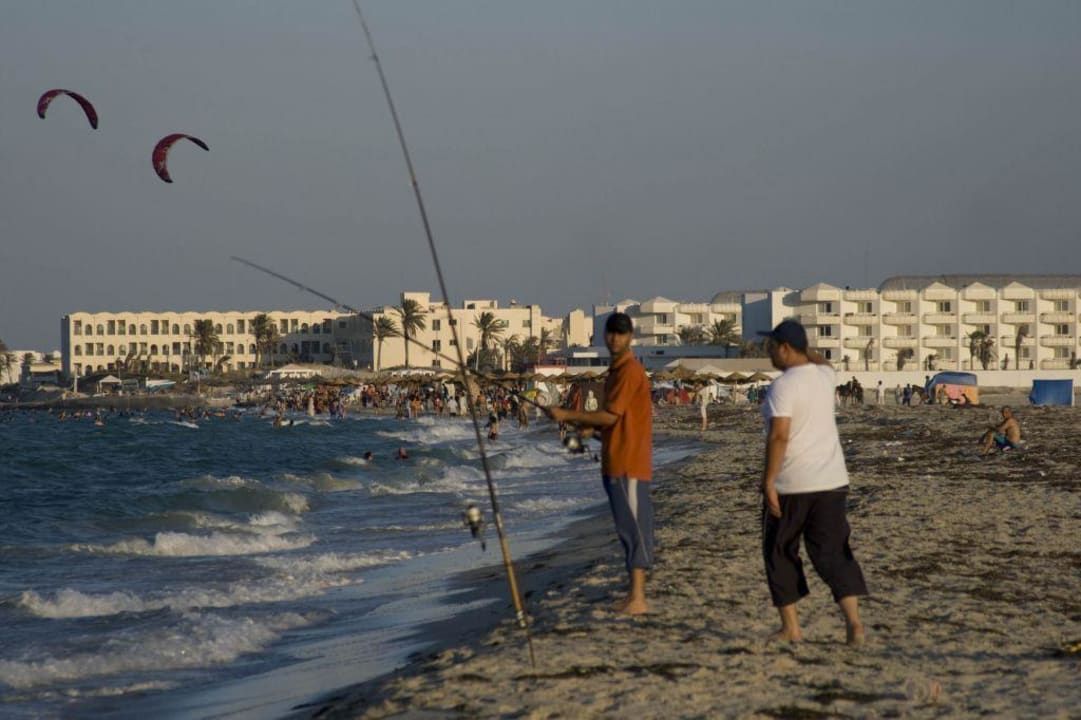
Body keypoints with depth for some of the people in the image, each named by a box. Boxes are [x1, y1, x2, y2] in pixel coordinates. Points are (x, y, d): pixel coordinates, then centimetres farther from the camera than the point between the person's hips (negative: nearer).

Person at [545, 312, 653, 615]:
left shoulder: (630, 371, -13)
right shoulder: (616, 371, 18)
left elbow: (611, 416, -16)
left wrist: (568, 415, -11)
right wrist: (588, 424, 10)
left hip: (629, 464, -10)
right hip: (616, 463, 10)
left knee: (633, 527, -10)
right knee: (628, 528, 11)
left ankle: (638, 599, -11)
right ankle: (634, 595, 15)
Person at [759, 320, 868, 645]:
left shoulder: (782, 387, -14)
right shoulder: (824, 377, 7)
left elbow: (779, 435, -22)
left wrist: (768, 481, -19)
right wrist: (801, 345, 23)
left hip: (790, 486, -6)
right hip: (831, 483, 6)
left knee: (780, 554, 12)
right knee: (832, 554, 5)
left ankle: (791, 627, 13)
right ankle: (853, 619, -14)